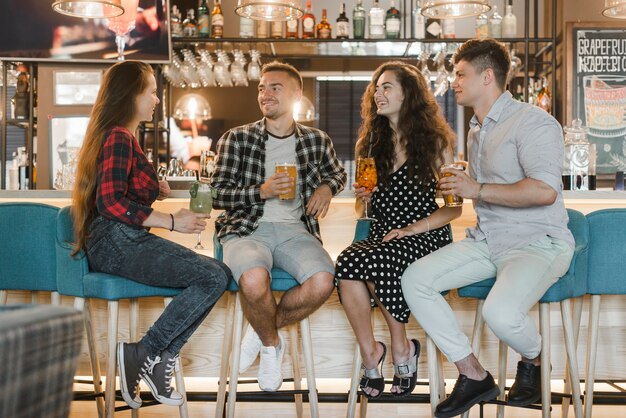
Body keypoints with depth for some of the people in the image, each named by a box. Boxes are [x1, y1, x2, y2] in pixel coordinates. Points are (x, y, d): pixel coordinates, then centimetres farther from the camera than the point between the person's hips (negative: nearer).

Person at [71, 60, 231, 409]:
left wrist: (152, 190, 18)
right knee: (215, 277, -22)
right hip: (116, 242, -10)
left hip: (125, 240, 10)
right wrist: (172, 221, -17)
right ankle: (143, 354, -12)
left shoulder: (122, 137, 23)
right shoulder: (118, 138, -8)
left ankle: (160, 359, -6)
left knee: (218, 273, -4)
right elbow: (110, 202, -20)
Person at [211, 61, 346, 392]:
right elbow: (218, 196, 2)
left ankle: (261, 331, 1)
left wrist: (327, 187, 8)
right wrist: (262, 191, -12)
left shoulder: (317, 141, 13)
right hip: (246, 229, -2)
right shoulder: (236, 139, 6)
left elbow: (338, 174, 32)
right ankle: (271, 344, 0)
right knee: (254, 280, -36)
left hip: (295, 229, 2)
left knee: (323, 281, -29)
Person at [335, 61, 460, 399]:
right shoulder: (374, 141, 16)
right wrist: (364, 195, 2)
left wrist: (413, 228, -13)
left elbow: (454, 207, -1)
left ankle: (401, 347, -11)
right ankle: (369, 351, -15)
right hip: (382, 234, 4)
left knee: (374, 261, -34)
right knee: (347, 262, -30)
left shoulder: (435, 142, 1)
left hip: (426, 236, -4)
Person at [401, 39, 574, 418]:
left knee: (500, 312, -34)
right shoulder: (476, 131, 19)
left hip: (538, 242, -8)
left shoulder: (532, 122, -11)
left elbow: (544, 190, -25)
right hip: (486, 240, 9)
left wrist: (479, 190, -18)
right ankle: (473, 375, -2)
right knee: (414, 280, -10)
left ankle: (534, 359, 5)